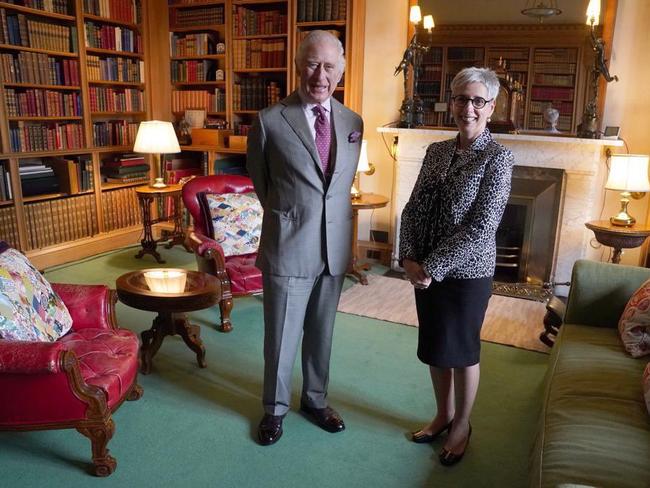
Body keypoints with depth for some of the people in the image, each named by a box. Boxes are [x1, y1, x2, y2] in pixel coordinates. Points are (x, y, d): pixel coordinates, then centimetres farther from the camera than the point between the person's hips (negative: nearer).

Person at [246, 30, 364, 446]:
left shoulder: (353, 123, 4)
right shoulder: (270, 121, -8)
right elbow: (260, 182, 5)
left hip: (336, 248, 4)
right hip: (288, 248, -3)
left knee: (322, 333, 18)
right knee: (282, 336, 10)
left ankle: (316, 399, 39)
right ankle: (275, 408, 33)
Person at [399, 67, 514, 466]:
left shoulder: (498, 157, -11)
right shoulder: (437, 151, 6)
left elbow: (482, 226, -19)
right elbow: (413, 208, 5)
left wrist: (433, 267, -19)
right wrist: (409, 258, -8)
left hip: (468, 272, -5)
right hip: (426, 270, 5)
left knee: (462, 349, 10)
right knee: (434, 346, 17)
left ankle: (462, 424, 34)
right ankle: (443, 414, 39)